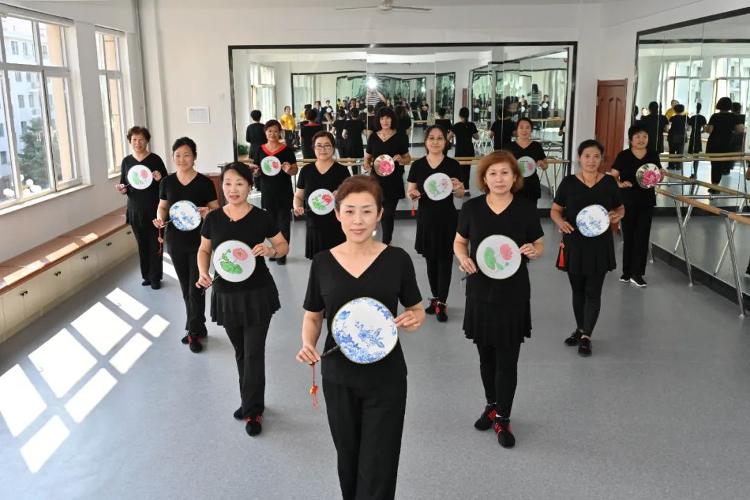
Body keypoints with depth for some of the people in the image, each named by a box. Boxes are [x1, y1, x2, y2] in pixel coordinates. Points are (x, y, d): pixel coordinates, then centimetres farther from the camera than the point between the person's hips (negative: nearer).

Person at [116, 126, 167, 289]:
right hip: (135, 210, 3)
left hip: (154, 210, -3)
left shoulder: (155, 159, -5)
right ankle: (146, 275, 23)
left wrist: (159, 179, -22)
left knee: (155, 244, 1)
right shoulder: (126, 161, 5)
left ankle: (155, 277, 12)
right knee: (142, 244, 10)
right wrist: (122, 189, -8)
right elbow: (123, 184, 14)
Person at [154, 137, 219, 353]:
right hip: (175, 241, 4)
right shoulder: (167, 182, 1)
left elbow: (216, 209, -3)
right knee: (186, 288, 14)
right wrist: (160, 218, -9)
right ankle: (197, 328, 29)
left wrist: (207, 212, -24)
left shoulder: (204, 182, -9)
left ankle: (194, 332, 11)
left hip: (198, 241, -4)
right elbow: (162, 206, 11)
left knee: (195, 288, -3)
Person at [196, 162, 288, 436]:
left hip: (257, 294, -3)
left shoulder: (261, 217, -9)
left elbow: (283, 246, 3)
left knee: (254, 353, -1)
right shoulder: (213, 218, -3)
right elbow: (204, 250, 10)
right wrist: (202, 272, -9)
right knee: (240, 352, 16)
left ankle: (252, 410, 13)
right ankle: (251, 402, 34)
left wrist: (271, 250, -19)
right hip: (225, 294, 3)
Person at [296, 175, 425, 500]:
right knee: (348, 459, 20)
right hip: (338, 377, 2)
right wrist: (308, 344, -14)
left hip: (386, 378, -2)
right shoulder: (323, 263, -5)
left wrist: (415, 320, -19)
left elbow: (416, 309, 3)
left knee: (378, 466, 5)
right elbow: (313, 316, 5)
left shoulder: (397, 259, -9)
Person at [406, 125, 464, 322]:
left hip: (447, 218, -2)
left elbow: (460, 195, 2)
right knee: (431, 260, 13)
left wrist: (457, 188, -20)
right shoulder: (417, 165, 0)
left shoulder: (453, 165, -3)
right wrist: (412, 194, -19)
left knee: (445, 260, 1)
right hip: (426, 218, 2)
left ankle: (441, 303, 8)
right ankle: (435, 298, 28)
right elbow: (410, 191, 4)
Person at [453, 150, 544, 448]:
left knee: (507, 360, 3)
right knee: (486, 355, 16)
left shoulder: (526, 209, -4)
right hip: (480, 292, 2)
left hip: (513, 294, -2)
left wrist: (533, 251, -18)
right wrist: (463, 258, -13)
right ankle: (492, 405, 37)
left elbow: (539, 246, 5)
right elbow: (459, 242, 8)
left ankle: (503, 419, 17)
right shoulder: (471, 208, -2)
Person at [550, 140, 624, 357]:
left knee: (593, 292, 2)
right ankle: (580, 329, 32)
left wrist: (616, 216, -12)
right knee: (577, 290, 14)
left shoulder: (609, 182, 0)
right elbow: (555, 210, 3)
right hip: (574, 243, 1)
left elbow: (621, 209, 11)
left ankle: (586, 337, 13)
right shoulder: (569, 182, -2)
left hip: (599, 244, 0)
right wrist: (560, 222, -19)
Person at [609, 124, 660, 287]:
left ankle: (637, 273, 5)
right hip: (628, 201, -2)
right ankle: (627, 271, 19)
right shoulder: (623, 156, -6)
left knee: (642, 236, -1)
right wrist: (620, 184, -24)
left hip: (647, 201, 2)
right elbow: (612, 176, -4)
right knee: (628, 236, 6)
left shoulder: (653, 155, 3)